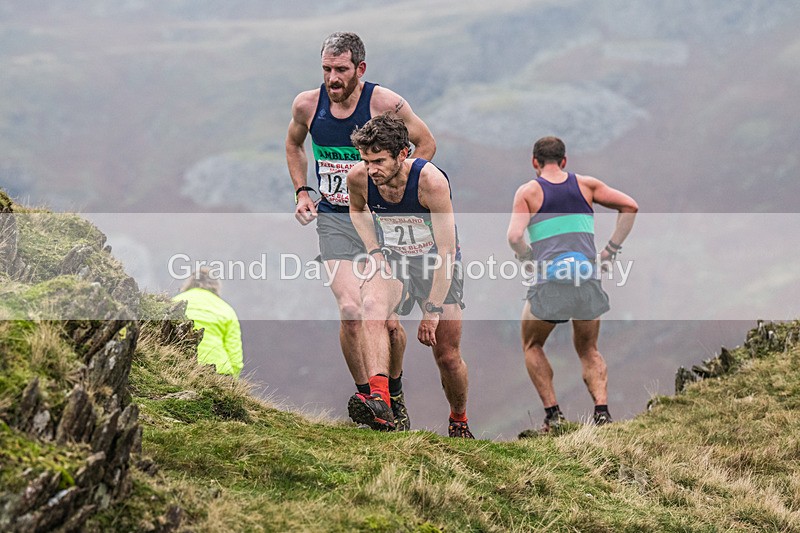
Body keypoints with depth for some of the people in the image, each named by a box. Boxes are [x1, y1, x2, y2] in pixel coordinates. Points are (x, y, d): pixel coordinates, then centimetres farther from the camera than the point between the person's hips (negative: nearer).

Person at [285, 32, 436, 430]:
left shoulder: (385, 103, -12)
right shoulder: (307, 105, -4)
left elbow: (426, 144, 2)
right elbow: (293, 144, 18)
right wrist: (301, 191, 8)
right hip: (333, 221, 1)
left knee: (387, 319, -3)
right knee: (351, 310, -17)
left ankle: (395, 393, 24)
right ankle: (364, 395, 2)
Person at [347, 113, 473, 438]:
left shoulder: (431, 181, -29)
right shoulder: (358, 178, -17)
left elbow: (446, 250, -24)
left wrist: (433, 310, -25)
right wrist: (374, 250, -4)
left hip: (438, 265, -2)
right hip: (392, 260, 2)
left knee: (447, 356, 1)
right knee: (372, 306, -34)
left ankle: (459, 422, 32)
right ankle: (380, 401, -49)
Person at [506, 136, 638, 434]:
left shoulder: (528, 191, 6)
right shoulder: (586, 185, 14)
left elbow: (514, 237, -7)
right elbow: (630, 206, 8)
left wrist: (529, 259, 10)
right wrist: (611, 250, 10)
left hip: (550, 279, -2)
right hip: (587, 274, 3)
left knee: (532, 347, 21)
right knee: (588, 350, 21)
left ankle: (552, 413, 7)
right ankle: (601, 409, -1)